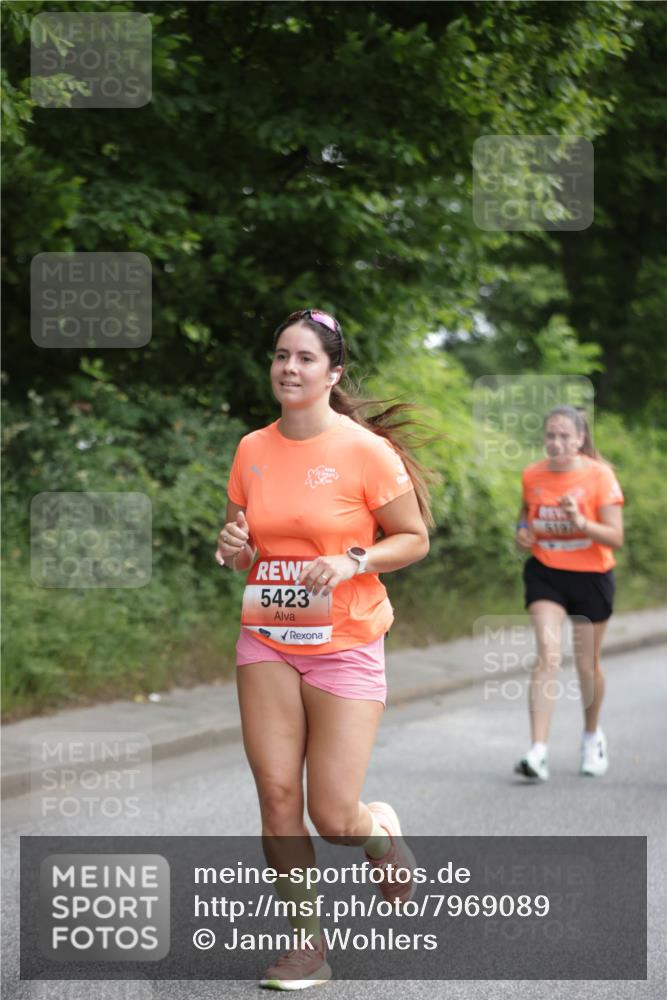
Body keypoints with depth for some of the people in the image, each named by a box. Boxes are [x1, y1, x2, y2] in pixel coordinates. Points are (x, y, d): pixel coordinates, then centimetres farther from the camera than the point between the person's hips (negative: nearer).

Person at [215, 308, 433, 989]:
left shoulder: (365, 450, -9)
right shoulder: (252, 450, 5)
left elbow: (415, 538, -2)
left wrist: (350, 562, -18)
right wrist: (232, 546, -6)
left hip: (345, 646, -4)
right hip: (266, 643, 4)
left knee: (332, 817, -7)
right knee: (276, 793, -5)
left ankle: (381, 832, 30)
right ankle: (306, 941, 11)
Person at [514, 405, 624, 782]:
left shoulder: (599, 475, -12)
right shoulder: (532, 475, -3)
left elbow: (616, 537, -15)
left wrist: (580, 522, -31)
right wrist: (523, 531, -4)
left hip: (591, 576, -1)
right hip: (545, 574, 1)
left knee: (588, 664, 12)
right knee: (549, 656, -16)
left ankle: (592, 734, 39)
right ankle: (539, 751, -21)